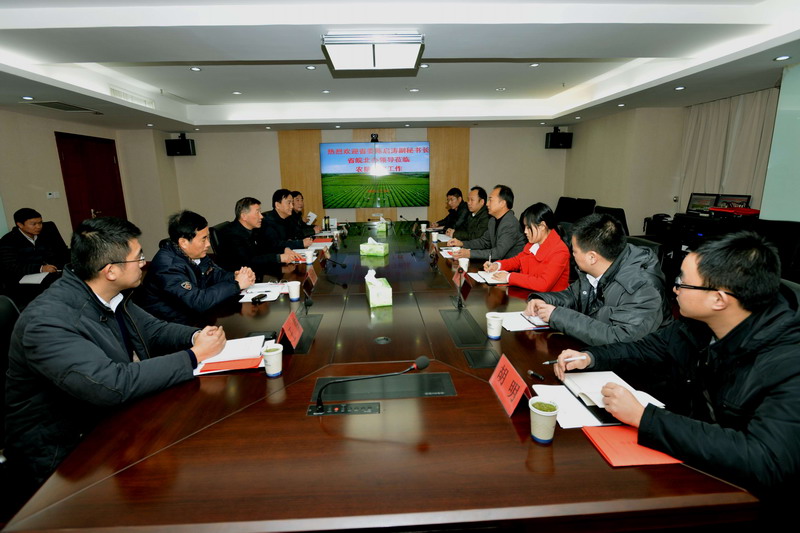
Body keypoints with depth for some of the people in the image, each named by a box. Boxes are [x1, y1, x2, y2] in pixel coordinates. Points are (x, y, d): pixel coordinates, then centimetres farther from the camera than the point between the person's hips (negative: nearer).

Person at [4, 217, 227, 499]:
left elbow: (152, 329, 8)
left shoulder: (111, 295, -4)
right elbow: (113, 385, -34)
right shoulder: (47, 321, -27)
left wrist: (197, 336, -12)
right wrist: (194, 355, -28)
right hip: (59, 455, -7)